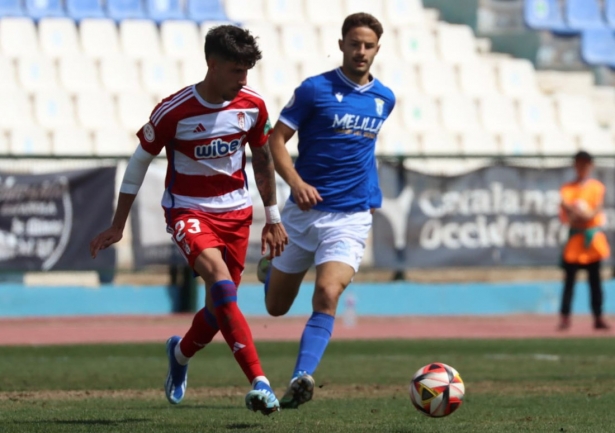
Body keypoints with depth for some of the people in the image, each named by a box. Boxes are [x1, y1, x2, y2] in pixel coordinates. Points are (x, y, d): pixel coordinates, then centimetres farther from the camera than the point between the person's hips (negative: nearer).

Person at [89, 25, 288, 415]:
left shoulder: (252, 105, -5)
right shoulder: (173, 112, -17)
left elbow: (262, 158, 12)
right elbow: (139, 162, -4)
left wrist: (273, 217, 16)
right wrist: (118, 226, 1)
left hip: (236, 213, 5)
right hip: (188, 211, -5)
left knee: (220, 308, 8)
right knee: (220, 278, -29)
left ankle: (181, 353, 44)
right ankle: (259, 382, -36)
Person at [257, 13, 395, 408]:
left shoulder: (384, 99, 7)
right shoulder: (315, 90, -7)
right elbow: (277, 138, -6)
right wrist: (296, 182, -21)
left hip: (351, 217, 1)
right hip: (304, 210, -1)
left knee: (327, 297, -22)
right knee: (276, 306, 13)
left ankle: (301, 379, -27)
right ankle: (270, 269, 48)